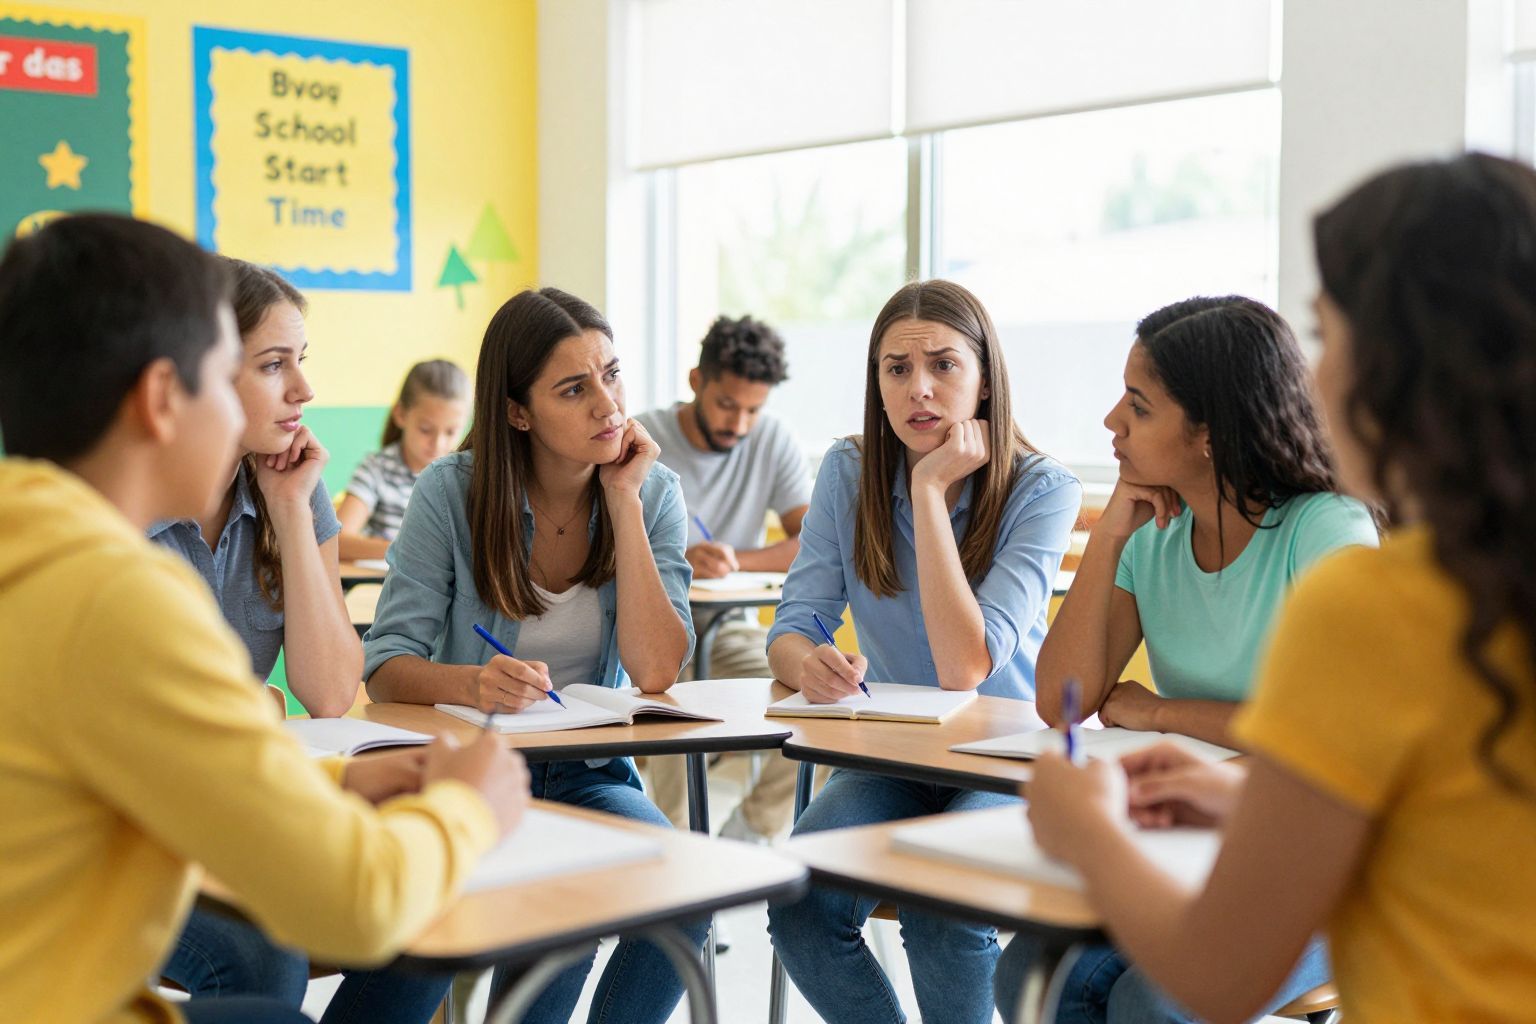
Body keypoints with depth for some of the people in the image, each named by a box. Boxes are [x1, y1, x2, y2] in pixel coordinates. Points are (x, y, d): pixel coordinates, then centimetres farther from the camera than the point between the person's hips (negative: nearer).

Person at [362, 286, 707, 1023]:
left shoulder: (653, 493, -2)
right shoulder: (452, 491, -8)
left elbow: (656, 672, -13)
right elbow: (384, 666, -11)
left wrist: (622, 500, -15)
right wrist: (471, 683, -33)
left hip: (590, 775, 3)